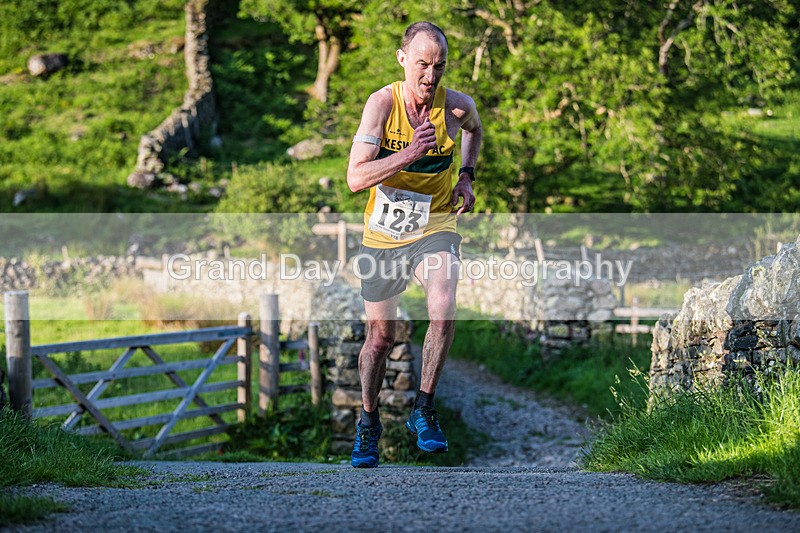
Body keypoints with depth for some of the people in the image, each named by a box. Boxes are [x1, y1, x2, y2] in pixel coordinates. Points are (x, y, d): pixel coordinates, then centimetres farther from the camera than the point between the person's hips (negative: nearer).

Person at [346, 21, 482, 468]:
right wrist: (408, 154, -36)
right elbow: (356, 179, -24)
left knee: (443, 309, -27)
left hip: (436, 226, 0)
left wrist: (467, 176, 3)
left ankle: (424, 409, -9)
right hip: (383, 232, 0)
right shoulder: (383, 103, -17)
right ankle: (369, 422, 32)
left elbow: (475, 129, 17)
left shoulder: (458, 105, -11)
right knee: (381, 335, 10)